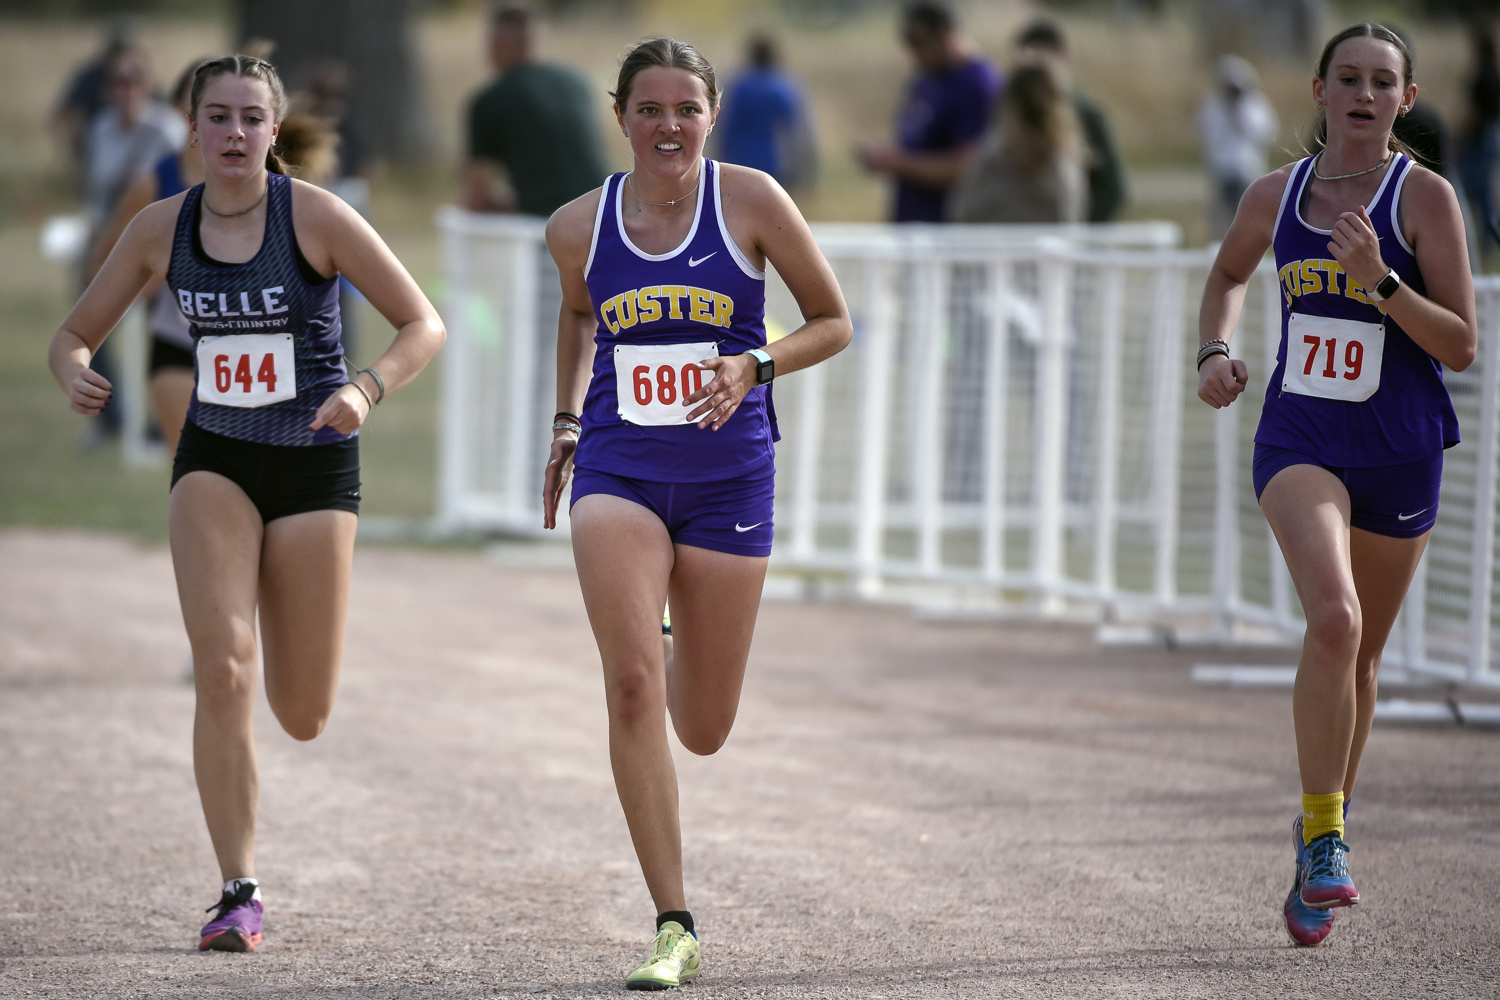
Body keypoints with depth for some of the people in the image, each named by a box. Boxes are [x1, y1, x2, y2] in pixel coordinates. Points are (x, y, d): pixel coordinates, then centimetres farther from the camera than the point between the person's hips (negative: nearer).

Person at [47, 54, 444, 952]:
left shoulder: (316, 218, -11)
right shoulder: (163, 229, -2)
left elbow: (424, 325, -10)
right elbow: (76, 334, 8)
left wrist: (367, 389, -29)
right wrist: (76, 373, -16)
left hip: (315, 464, -1)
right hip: (214, 461, 2)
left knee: (304, 717, 3)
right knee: (222, 673, -18)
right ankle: (240, 893, -11)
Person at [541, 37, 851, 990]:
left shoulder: (751, 201, -6)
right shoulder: (578, 227, 1)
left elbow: (835, 323, 2)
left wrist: (755, 365, -14)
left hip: (727, 475, 0)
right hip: (618, 471, 0)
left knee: (704, 731, 7)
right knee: (630, 686, -18)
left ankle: (678, 654, 46)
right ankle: (675, 929, -14)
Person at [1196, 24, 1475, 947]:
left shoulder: (1425, 196, -6)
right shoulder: (1277, 195, 4)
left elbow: (1462, 345, -9)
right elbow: (1229, 274, 26)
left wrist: (1380, 282, -22)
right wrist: (1216, 350, 7)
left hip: (1400, 453, 0)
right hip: (1299, 439, 0)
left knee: (1361, 655, 12)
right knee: (1333, 618, -24)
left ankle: (1328, 823, 34)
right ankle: (1323, 838, -17)